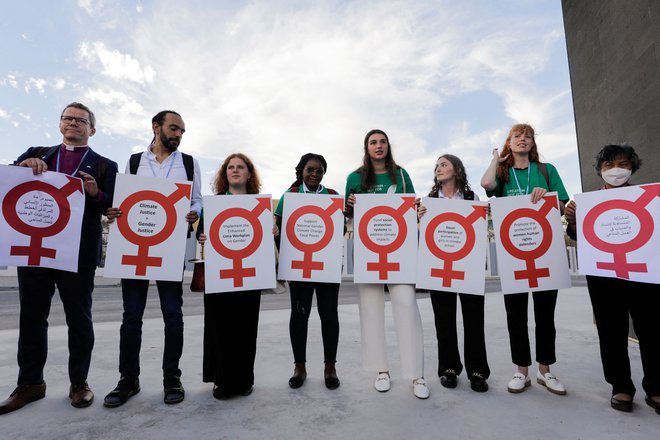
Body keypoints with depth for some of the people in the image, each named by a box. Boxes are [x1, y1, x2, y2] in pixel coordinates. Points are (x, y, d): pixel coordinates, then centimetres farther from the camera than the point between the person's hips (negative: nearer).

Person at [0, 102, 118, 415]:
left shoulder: (104, 166, 8)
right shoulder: (37, 154, 18)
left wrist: (96, 194, -17)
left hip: (78, 253, -3)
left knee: (79, 319, 5)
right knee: (32, 317, 11)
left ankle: (79, 382, 19)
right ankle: (30, 383, 26)